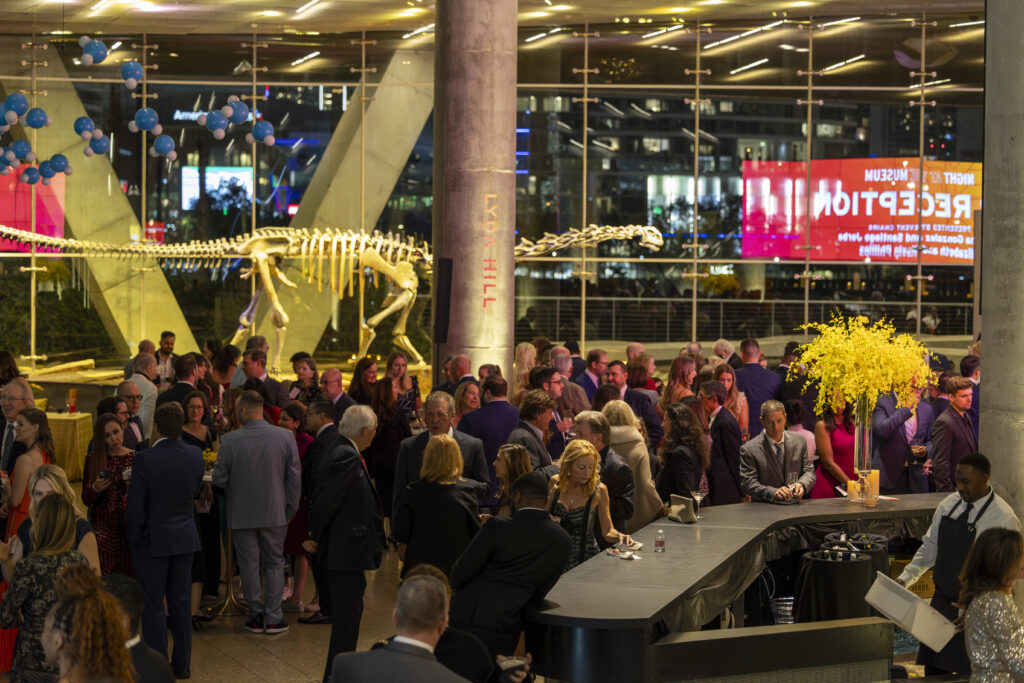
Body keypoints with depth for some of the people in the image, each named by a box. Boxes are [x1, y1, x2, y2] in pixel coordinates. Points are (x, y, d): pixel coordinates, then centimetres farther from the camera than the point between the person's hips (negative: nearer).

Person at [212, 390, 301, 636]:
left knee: (249, 565, 11)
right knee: (274, 563, 13)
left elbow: (219, 479, -7)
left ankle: (256, 616, 18)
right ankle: (273, 618, 10)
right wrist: (290, 509, 7)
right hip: (275, 513, 1)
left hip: (243, 514, -1)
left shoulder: (230, 440, -13)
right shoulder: (285, 437, -9)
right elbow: (294, 478, -4)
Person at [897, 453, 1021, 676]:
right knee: (933, 668, 13)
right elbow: (929, 547, 12)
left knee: (967, 674, 2)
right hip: (942, 600, 6)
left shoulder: (1003, 518, -18)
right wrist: (905, 578, 2)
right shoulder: (949, 504, 2)